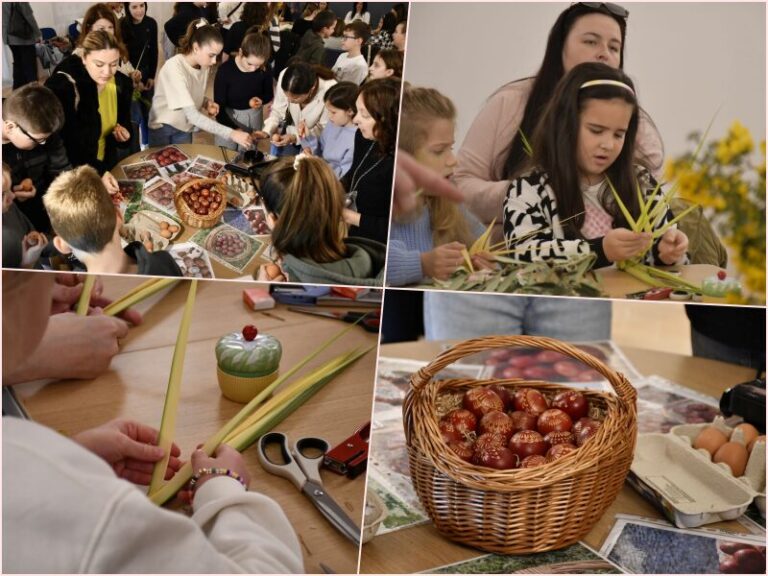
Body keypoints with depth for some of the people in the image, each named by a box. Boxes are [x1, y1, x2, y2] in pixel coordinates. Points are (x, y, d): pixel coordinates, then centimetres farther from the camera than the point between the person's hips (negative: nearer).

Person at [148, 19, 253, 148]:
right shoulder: (174, 67, -28)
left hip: (184, 127, 5)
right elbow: (192, 116, -36)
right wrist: (231, 134, -41)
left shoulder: (204, 66, -8)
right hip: (162, 127, -5)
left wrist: (206, 103, -13)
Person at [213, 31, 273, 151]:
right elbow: (219, 106, -18)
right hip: (228, 116, -2)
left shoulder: (265, 70, -15)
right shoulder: (225, 70, -23)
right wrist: (234, 129, -28)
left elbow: (269, 95, 5)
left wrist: (261, 100, -17)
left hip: (253, 116, 2)